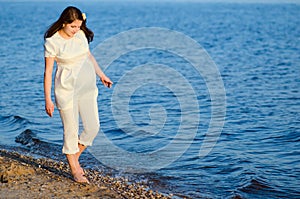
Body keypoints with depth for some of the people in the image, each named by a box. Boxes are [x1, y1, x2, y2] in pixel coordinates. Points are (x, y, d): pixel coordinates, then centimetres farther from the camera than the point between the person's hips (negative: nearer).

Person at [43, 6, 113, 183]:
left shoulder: (81, 34, 2)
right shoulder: (52, 42, -12)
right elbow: (48, 71, -9)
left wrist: (102, 75, 24)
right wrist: (48, 99, -11)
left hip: (87, 87, 5)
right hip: (66, 89, -5)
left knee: (93, 127, 3)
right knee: (71, 130, 1)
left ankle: (75, 157, 26)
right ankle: (75, 170, 15)